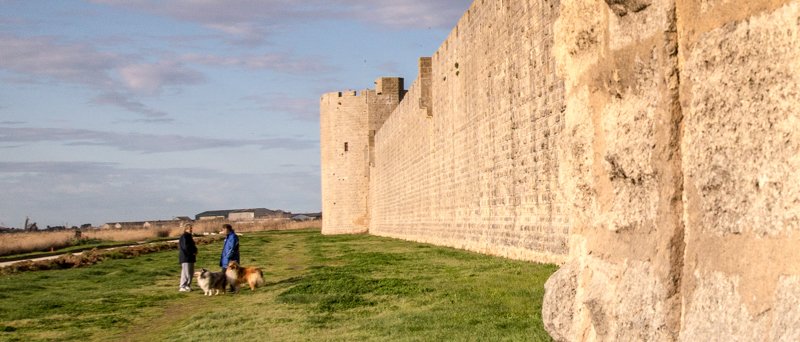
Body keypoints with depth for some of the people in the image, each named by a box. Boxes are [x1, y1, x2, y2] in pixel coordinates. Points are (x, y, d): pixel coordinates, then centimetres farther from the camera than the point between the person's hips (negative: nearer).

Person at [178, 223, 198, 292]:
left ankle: (188, 286, 20)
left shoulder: (189, 236, 16)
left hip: (190, 258, 10)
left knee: (191, 272, 13)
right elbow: (185, 247, -24)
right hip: (185, 257, -10)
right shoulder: (184, 237, -15)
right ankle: (182, 287, -4)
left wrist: (194, 251, 3)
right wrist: (193, 252, -13)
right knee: (186, 273, -9)